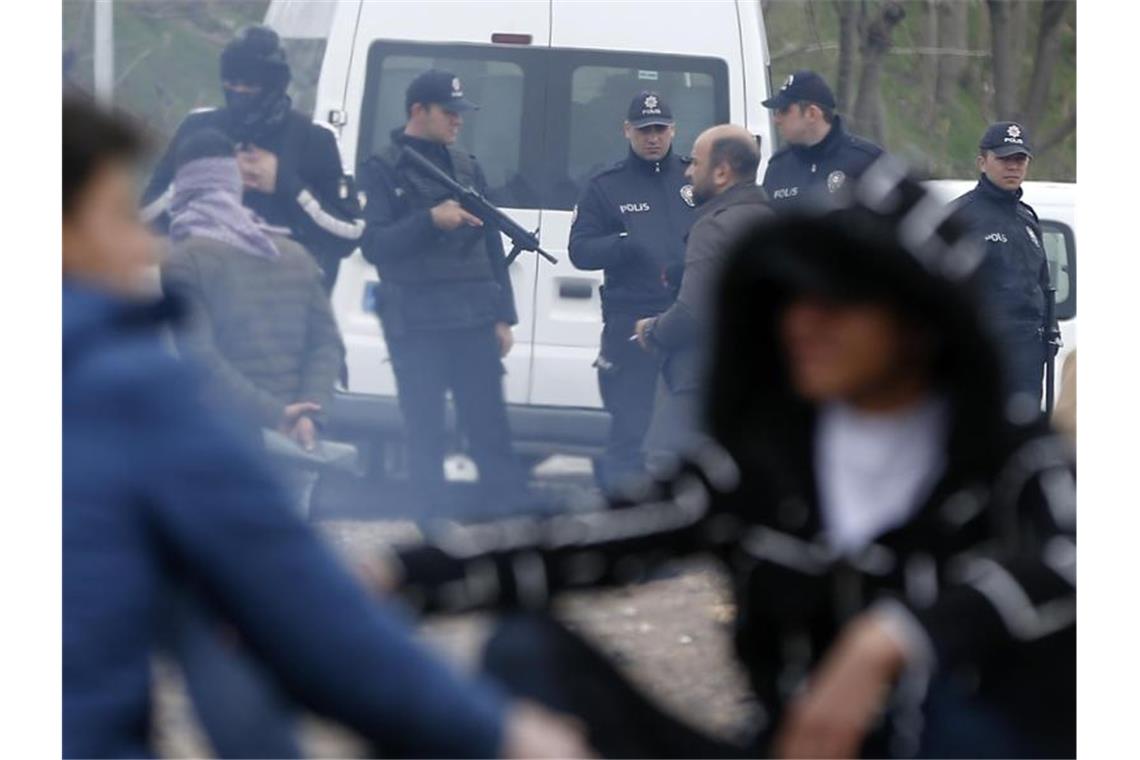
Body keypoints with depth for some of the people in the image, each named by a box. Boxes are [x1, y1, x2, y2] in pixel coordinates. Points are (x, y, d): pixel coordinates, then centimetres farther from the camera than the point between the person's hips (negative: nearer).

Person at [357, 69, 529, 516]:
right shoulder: (383, 171, 1)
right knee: (425, 435, -1)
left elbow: (492, 246, 20)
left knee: (491, 429, 1)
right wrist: (431, 220, -20)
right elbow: (374, 245, -9)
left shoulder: (467, 169, 17)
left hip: (474, 323, 4)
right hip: (416, 325, -4)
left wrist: (503, 316, 14)